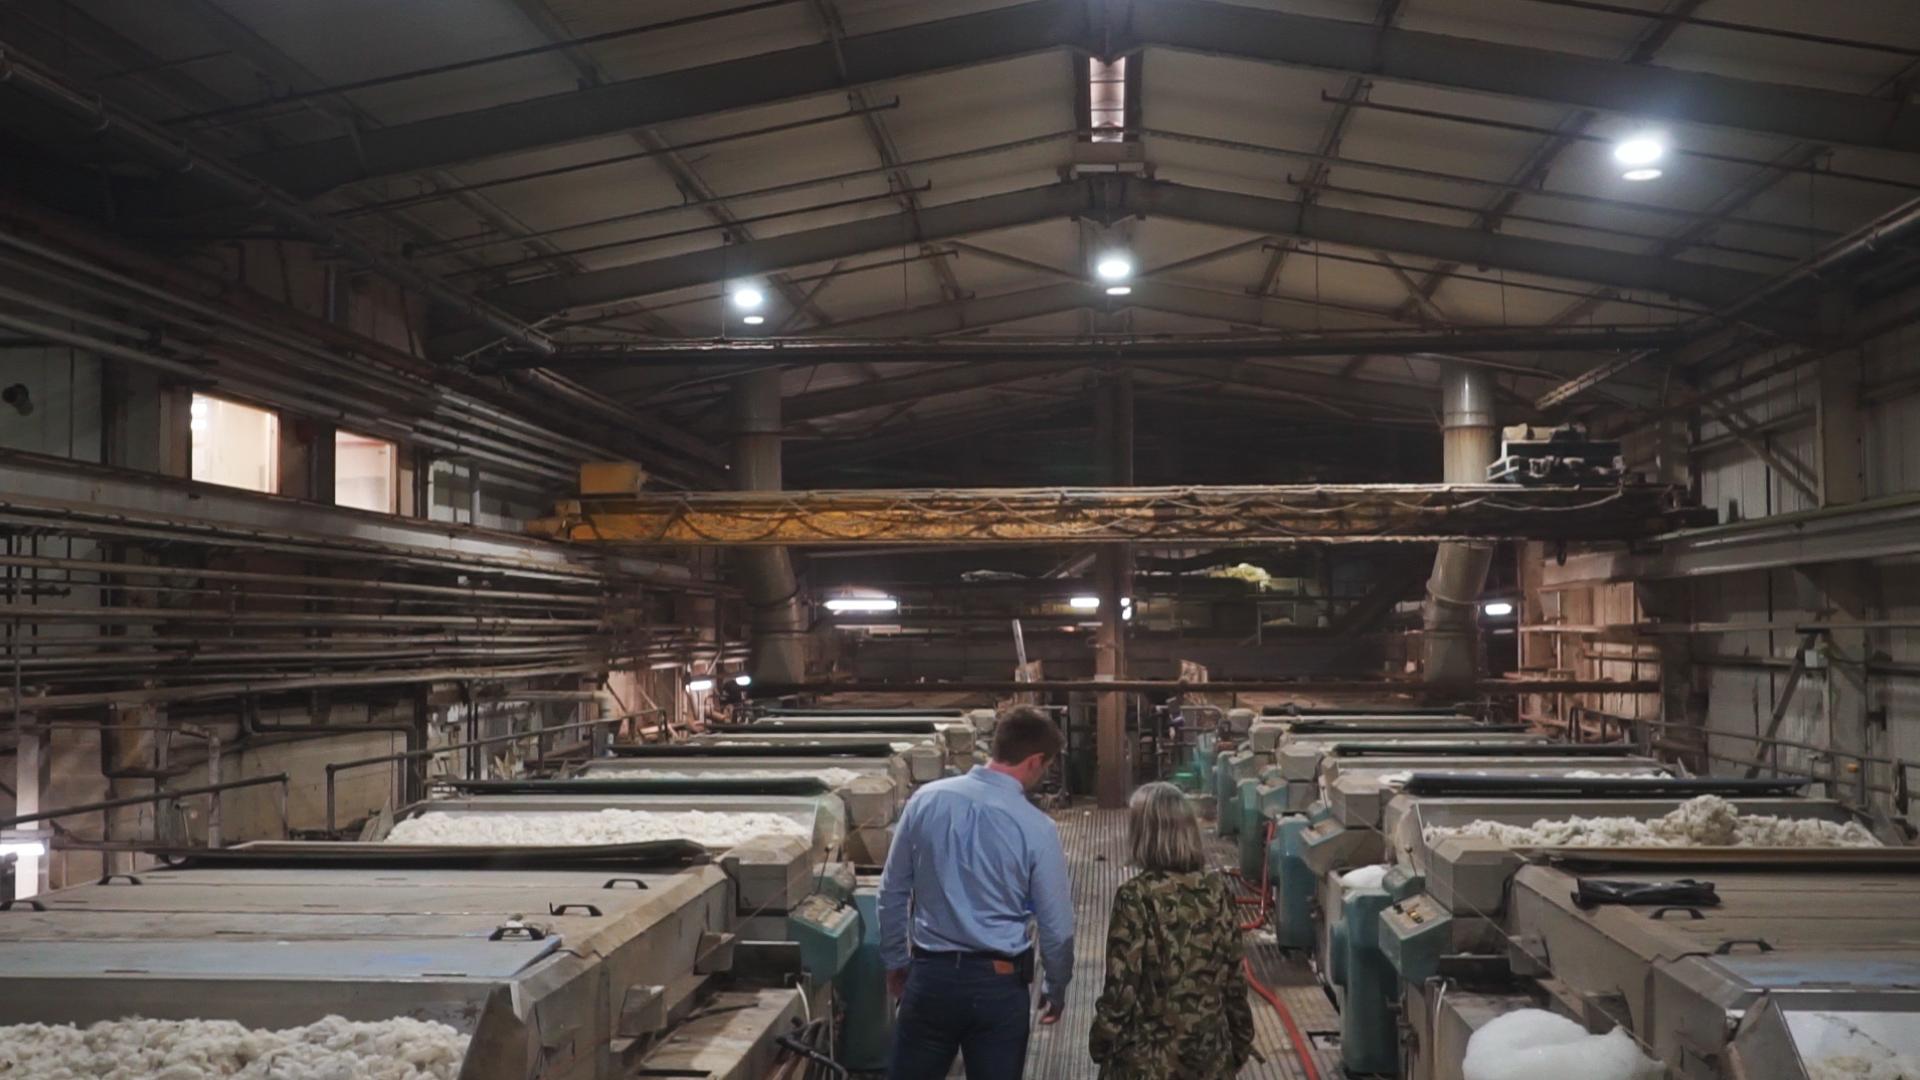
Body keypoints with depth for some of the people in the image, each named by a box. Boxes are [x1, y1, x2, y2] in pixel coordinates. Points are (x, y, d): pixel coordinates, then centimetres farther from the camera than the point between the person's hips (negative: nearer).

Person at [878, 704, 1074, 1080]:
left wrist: (895, 960, 16)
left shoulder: (926, 800, -5)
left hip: (930, 975, 2)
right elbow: (1057, 927, -5)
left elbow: (893, 892, 3)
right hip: (999, 985, -2)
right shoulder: (1037, 829, -13)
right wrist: (1056, 990, 12)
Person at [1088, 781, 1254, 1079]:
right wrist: (1240, 1041, 15)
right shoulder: (1218, 890, -4)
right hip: (1209, 1050, 5)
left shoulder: (1137, 897, -18)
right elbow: (1235, 977, 3)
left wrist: (1101, 1042, -1)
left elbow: (1122, 986, -15)